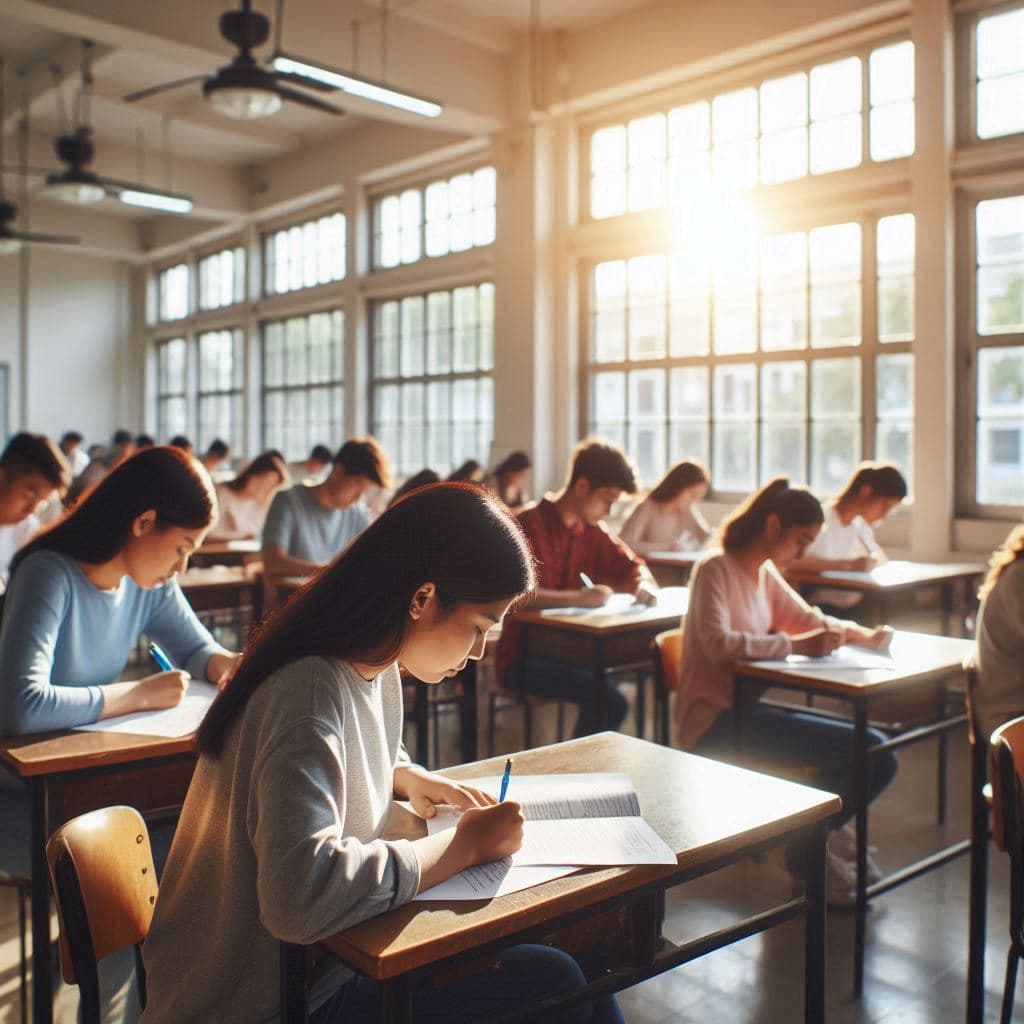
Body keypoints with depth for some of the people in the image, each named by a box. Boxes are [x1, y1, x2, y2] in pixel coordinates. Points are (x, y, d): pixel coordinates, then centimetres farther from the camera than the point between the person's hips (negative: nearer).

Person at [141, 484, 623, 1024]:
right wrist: (464, 845, -26)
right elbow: (303, 895, -39)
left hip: (318, 958, 8)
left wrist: (407, 778, 1)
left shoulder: (377, 670, 2)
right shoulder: (310, 695, -27)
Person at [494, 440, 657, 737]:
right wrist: (578, 598, -33)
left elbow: (633, 568, 20)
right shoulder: (529, 526, -14)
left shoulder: (591, 532, 10)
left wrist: (643, 584, -4)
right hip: (522, 658, -8)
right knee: (606, 699, -27)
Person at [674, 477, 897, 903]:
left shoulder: (765, 573, 13)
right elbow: (718, 643, -25)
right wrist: (795, 646, -23)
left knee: (879, 756, -3)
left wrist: (862, 634, 8)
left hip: (748, 709, 9)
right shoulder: (715, 568, -12)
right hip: (715, 722, -9)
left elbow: (807, 618, 25)